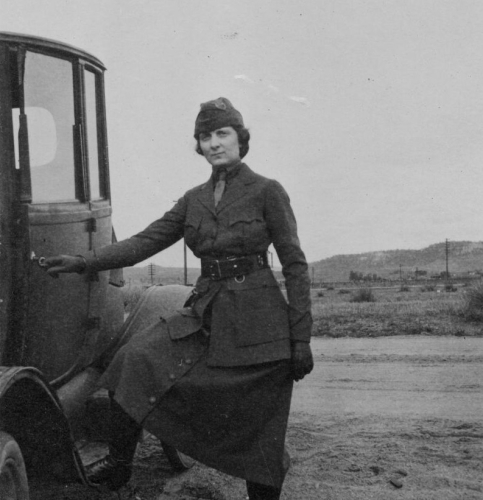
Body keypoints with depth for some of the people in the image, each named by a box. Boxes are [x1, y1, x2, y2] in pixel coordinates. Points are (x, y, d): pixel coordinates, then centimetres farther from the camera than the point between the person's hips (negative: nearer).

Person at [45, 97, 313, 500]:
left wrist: (301, 338, -10)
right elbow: (146, 242, 7)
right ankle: (118, 466, 1)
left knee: (258, 431, 3)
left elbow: (295, 264, -6)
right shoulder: (194, 199, 10)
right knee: (137, 359, -15)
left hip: (257, 317, -4)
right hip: (205, 313, 5)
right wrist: (83, 262, -4)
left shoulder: (267, 191, -5)